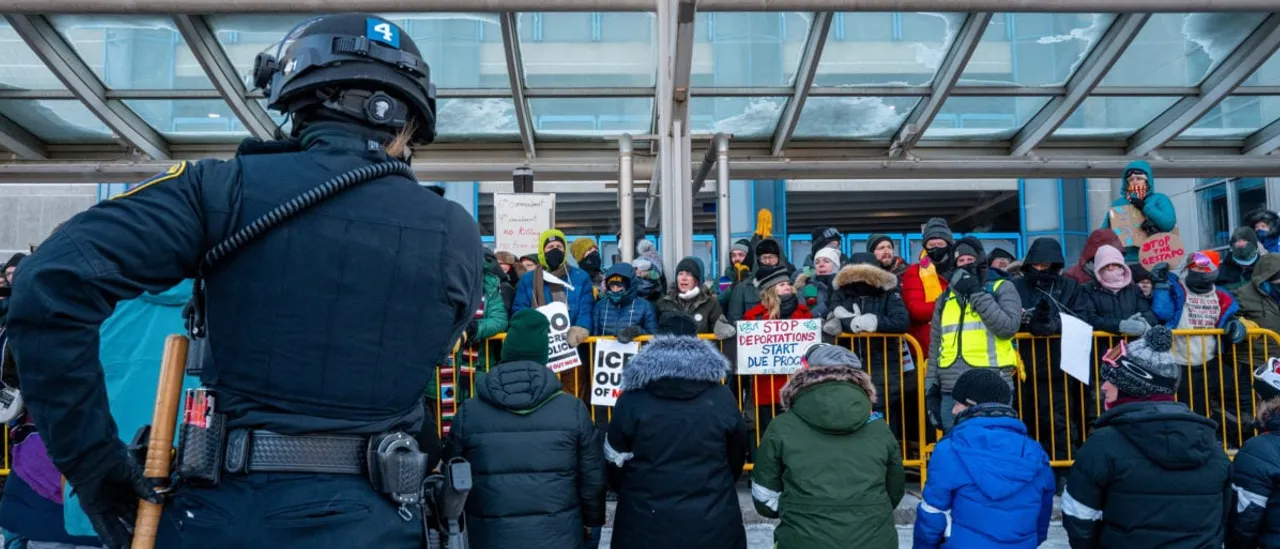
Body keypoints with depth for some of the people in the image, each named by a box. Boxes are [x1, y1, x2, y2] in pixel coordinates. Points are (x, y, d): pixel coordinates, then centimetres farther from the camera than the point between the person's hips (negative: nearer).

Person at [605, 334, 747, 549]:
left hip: (646, 527, 0)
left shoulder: (632, 400, -7)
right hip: (713, 525, 1)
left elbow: (615, 463, 2)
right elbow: (736, 459, 7)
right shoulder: (722, 398, -4)